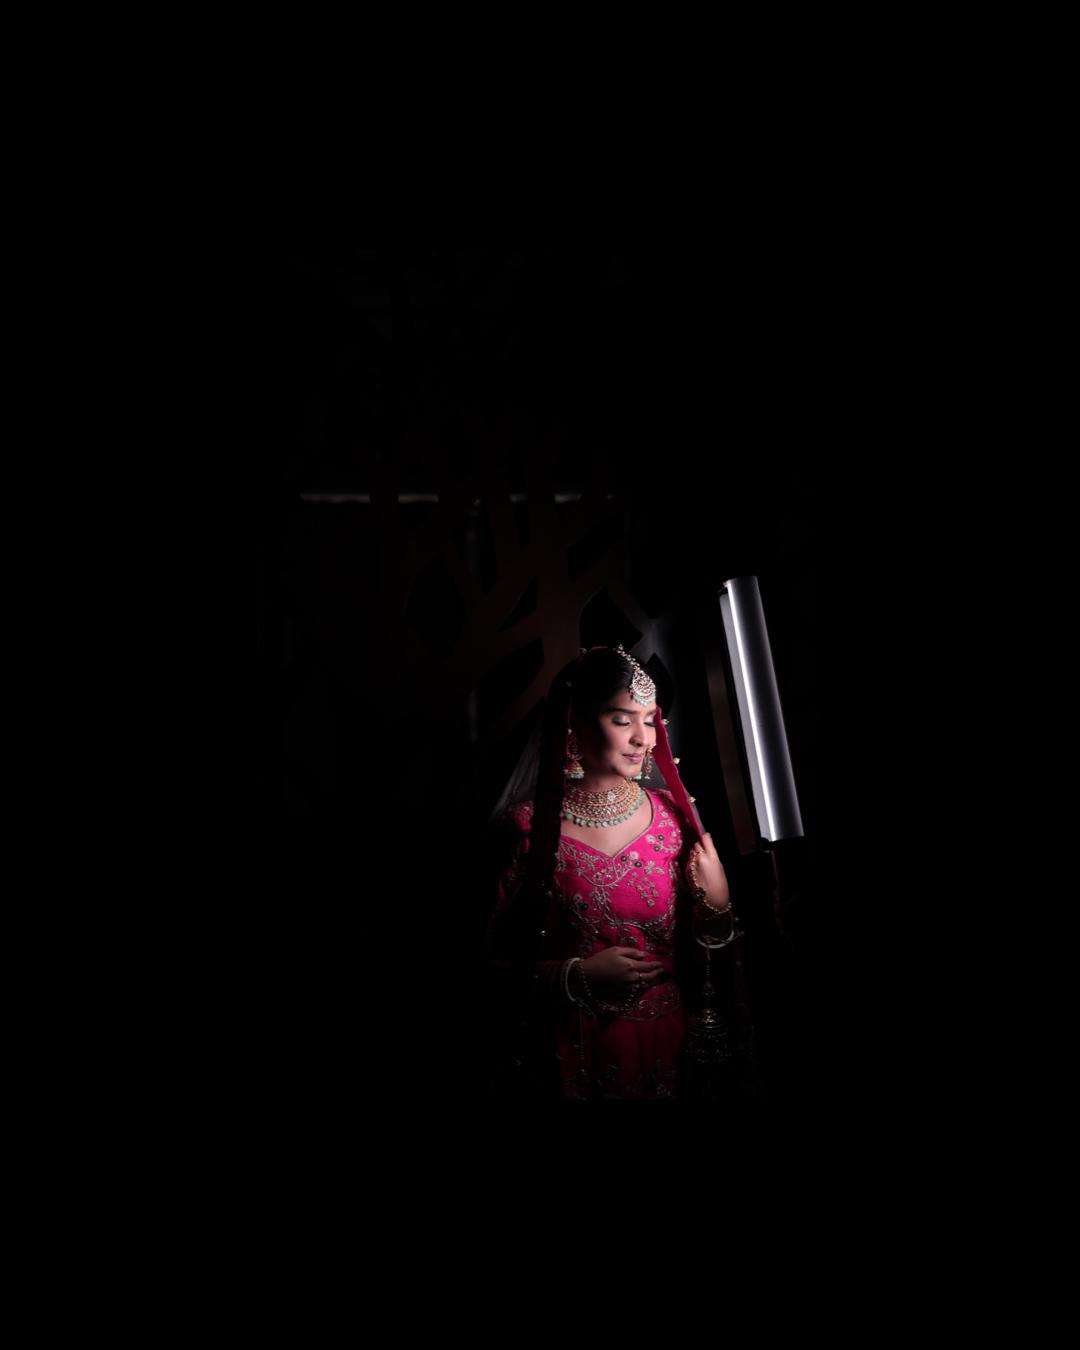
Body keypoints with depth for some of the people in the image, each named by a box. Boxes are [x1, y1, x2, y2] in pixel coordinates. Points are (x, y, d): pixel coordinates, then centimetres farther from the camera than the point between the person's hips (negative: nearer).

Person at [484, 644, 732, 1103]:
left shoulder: (675, 813, -4)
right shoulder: (530, 826, -13)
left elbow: (705, 947, 6)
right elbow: (499, 963, -7)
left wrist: (717, 901, -13)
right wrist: (579, 976, -20)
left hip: (668, 1044, 3)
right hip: (575, 1055, -3)